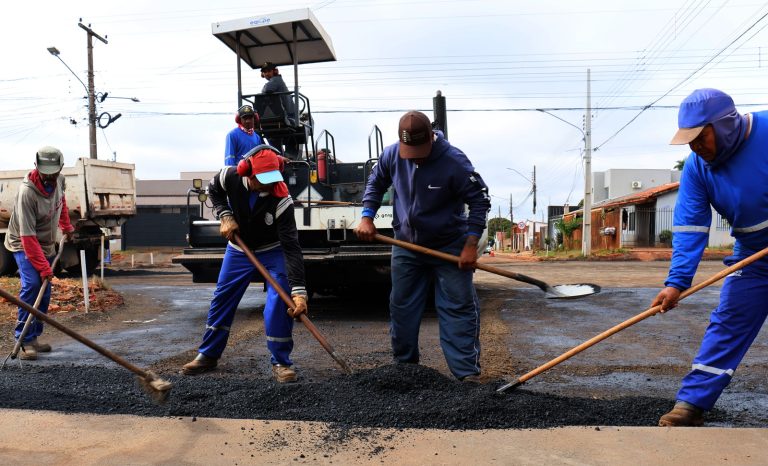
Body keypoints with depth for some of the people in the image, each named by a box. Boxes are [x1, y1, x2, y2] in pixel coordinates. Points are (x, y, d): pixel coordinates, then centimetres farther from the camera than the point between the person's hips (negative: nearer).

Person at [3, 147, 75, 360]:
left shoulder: (59, 180, -12)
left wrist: (67, 226, 16)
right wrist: (43, 268, -34)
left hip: (46, 245, 7)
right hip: (23, 245, -7)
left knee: (44, 293, 6)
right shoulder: (27, 192, -31)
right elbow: (27, 236, -32)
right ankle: (24, 341, -15)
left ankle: (34, 338, 17)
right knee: (32, 285, -23)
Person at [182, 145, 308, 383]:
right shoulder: (230, 177, -24)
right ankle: (208, 355, 27)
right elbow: (214, 190, 3)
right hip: (239, 249, 3)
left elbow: (291, 247, -37)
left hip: (272, 251, -3)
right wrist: (225, 216, -15)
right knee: (221, 299, 9)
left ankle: (281, 362, -2)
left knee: (279, 302, -17)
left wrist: (299, 290, -43)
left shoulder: (281, 200, -33)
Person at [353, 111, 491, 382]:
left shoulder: (454, 162, -22)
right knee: (401, 309, 12)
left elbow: (480, 201, -15)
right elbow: (376, 184, 9)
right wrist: (367, 217, -2)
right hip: (406, 246, 4)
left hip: (449, 247, -4)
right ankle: (404, 365, 30)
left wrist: (471, 245, -19)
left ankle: (468, 374, 5)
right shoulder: (391, 154, -9)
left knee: (458, 309, -3)